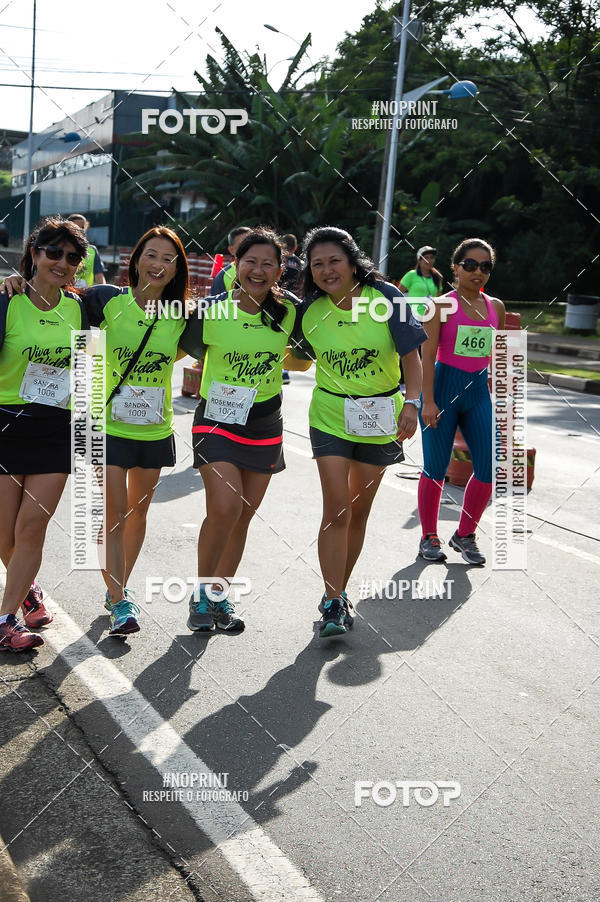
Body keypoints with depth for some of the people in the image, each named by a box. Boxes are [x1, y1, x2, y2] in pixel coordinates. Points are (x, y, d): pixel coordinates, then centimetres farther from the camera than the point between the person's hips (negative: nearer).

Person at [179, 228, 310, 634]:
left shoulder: (288, 311, -3)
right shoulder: (211, 311, -10)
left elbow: (301, 361, 12)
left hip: (265, 424, 4)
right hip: (218, 419, -3)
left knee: (243, 517, 9)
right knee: (225, 507, -20)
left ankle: (220, 596, 26)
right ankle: (202, 591, 2)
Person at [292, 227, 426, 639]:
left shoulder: (385, 297, -12)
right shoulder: (310, 311, -6)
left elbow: (411, 355, -10)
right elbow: (297, 358, 11)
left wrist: (412, 403, -22)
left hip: (380, 418, 0)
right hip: (331, 416, 0)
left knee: (360, 511, 11)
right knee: (337, 509, -10)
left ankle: (339, 590, 27)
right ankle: (333, 604, -3)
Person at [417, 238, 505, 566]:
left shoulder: (496, 307, 8)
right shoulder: (442, 305, -6)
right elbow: (427, 355, -10)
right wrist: (428, 402, -16)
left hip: (479, 391, 5)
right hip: (445, 387, -4)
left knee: (490, 469, -2)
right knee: (436, 469, 4)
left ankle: (464, 535, 16)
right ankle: (429, 537, 21)